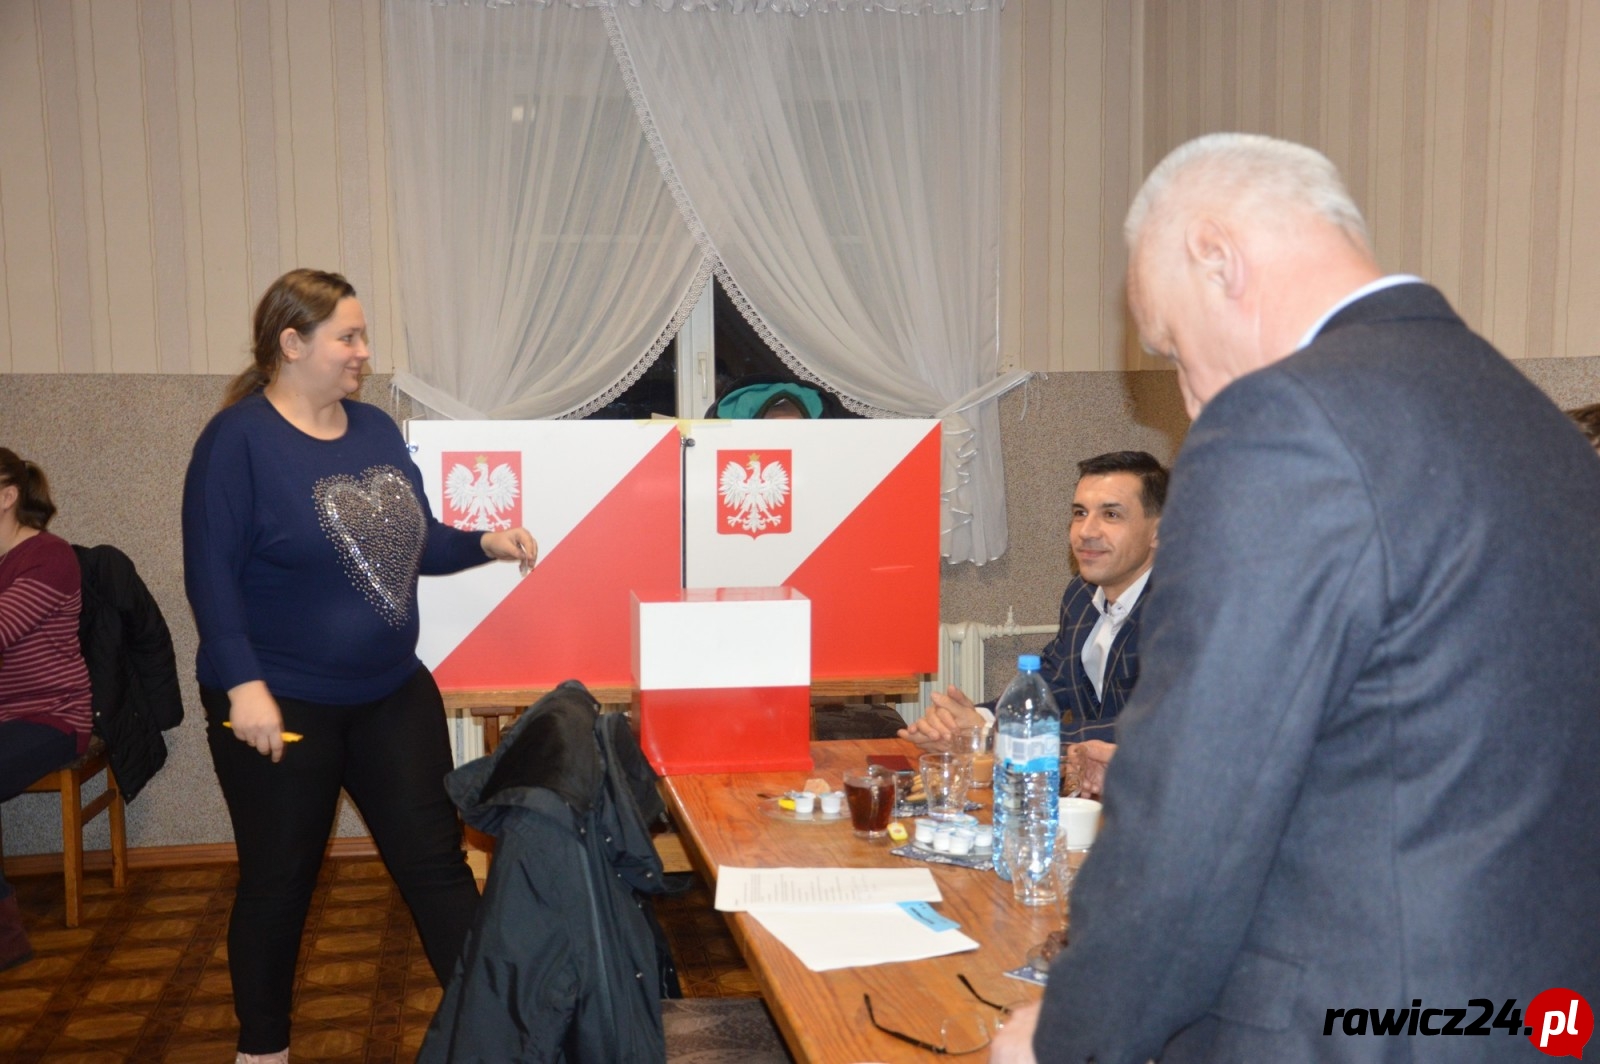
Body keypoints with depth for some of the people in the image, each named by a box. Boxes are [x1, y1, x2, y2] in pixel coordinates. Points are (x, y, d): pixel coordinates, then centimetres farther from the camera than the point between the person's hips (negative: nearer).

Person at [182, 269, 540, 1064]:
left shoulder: (376, 430, 6)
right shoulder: (238, 438, -12)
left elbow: (415, 542, 12)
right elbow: (210, 572, -16)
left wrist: (485, 543, -6)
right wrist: (244, 683, -22)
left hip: (393, 694, 6)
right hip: (282, 703, -5)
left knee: (436, 861, 8)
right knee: (278, 881, 10)